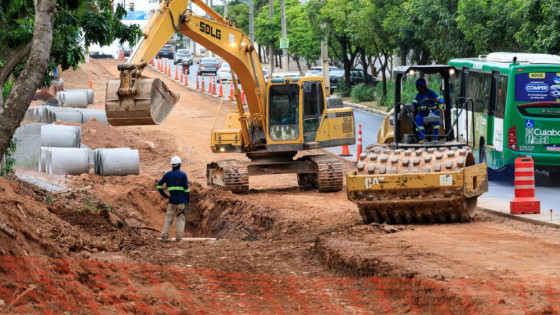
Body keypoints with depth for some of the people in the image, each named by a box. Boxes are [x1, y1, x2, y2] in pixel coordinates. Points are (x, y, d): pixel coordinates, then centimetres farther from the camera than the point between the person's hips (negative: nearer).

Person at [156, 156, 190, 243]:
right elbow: (186, 190, -4)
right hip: (182, 201, -2)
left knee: (168, 218, 8)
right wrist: (188, 201, 3)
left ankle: (164, 236, -1)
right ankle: (179, 236, 1)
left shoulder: (167, 175, 5)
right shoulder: (183, 175, -2)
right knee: (181, 218, 9)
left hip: (172, 201, 2)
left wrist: (165, 196, 9)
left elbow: (159, 186, 2)